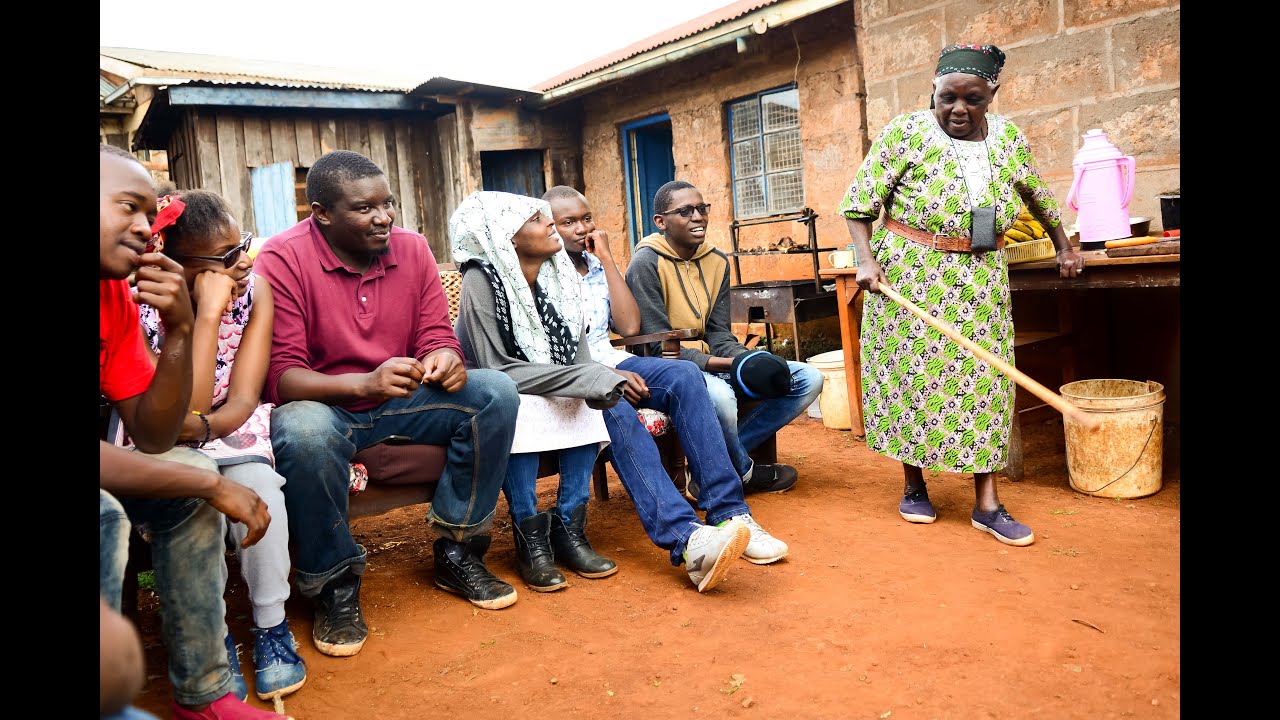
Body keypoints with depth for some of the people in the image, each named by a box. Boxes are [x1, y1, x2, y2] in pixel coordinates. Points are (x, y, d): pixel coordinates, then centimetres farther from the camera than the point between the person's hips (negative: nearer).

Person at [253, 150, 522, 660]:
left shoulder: (412, 248, -1)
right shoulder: (283, 259, -15)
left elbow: (437, 337, 2)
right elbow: (280, 376, -20)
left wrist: (445, 360, -24)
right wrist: (364, 384, -37)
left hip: (400, 398, 5)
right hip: (322, 403, -4)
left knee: (496, 393, -16)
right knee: (304, 432, -39)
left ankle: (457, 551, -4)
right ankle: (333, 585, -13)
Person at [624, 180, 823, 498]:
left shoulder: (717, 261, 9)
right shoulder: (646, 263, -12)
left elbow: (719, 332, 6)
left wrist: (749, 361, -16)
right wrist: (722, 364, -25)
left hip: (713, 365, 8)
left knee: (808, 379, -2)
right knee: (718, 395, -41)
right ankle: (744, 472, -5)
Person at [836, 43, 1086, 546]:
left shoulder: (1008, 138, 5)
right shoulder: (906, 133, -7)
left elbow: (1039, 197, 20)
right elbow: (859, 201, -8)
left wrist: (1064, 247, 27)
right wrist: (866, 259, -20)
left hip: (980, 279, 3)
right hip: (910, 275, -3)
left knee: (983, 378, 1)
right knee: (912, 373, 3)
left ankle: (987, 504, 7)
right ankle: (914, 485, 20)